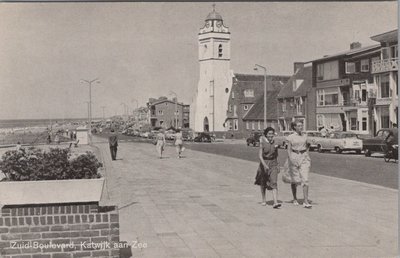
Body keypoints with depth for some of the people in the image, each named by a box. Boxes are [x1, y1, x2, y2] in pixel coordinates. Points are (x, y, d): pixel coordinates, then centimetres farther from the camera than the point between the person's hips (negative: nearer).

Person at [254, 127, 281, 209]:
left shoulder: (275, 143, 0)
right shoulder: (262, 143, -10)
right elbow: (260, 156, -17)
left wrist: (277, 165, 16)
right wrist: (265, 165, -29)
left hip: (273, 164, 1)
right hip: (264, 163, -1)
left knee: (274, 183, -13)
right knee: (263, 183, 14)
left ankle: (275, 203, -21)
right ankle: (263, 200, 33)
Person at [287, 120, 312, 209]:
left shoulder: (304, 136, 9)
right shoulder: (291, 137, -1)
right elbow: (288, 150, -3)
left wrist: (308, 157, 14)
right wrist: (291, 159, -15)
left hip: (304, 158, 2)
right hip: (294, 157, -2)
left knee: (305, 179, -9)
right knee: (295, 180, 7)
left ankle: (306, 201, -10)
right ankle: (295, 199, 28)